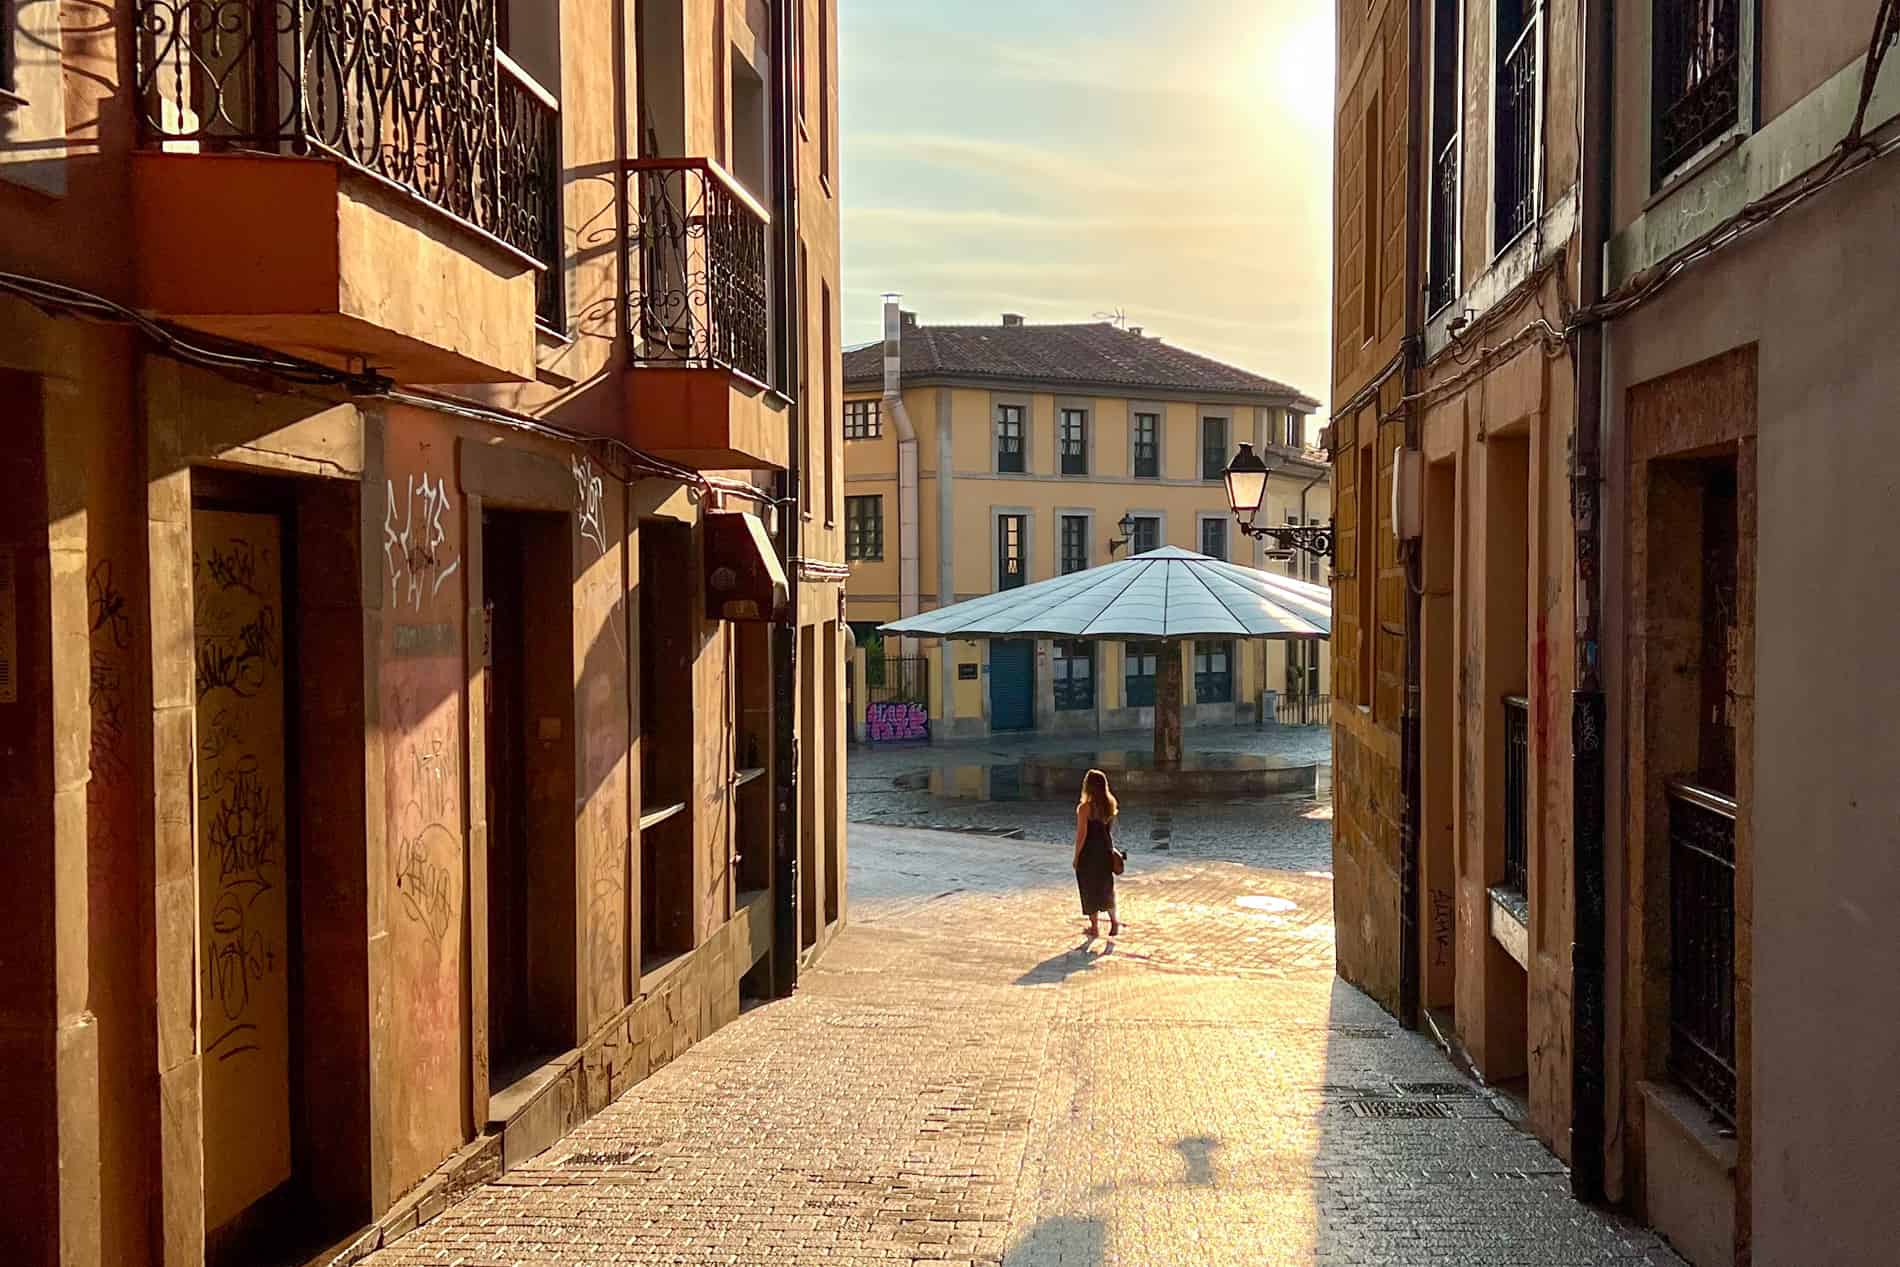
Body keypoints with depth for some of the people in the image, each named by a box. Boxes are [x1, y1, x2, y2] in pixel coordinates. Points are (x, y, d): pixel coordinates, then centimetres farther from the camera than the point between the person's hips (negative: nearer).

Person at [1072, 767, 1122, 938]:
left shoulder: (1085, 807, -18)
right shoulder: (1110, 805, -1)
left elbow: (1082, 834, -15)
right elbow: (1109, 828, 6)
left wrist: (1076, 856, -8)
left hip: (1089, 853, -5)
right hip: (1106, 851, 5)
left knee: (1091, 890, 8)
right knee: (1107, 887, 20)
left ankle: (1095, 926, 15)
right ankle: (1114, 920, 19)